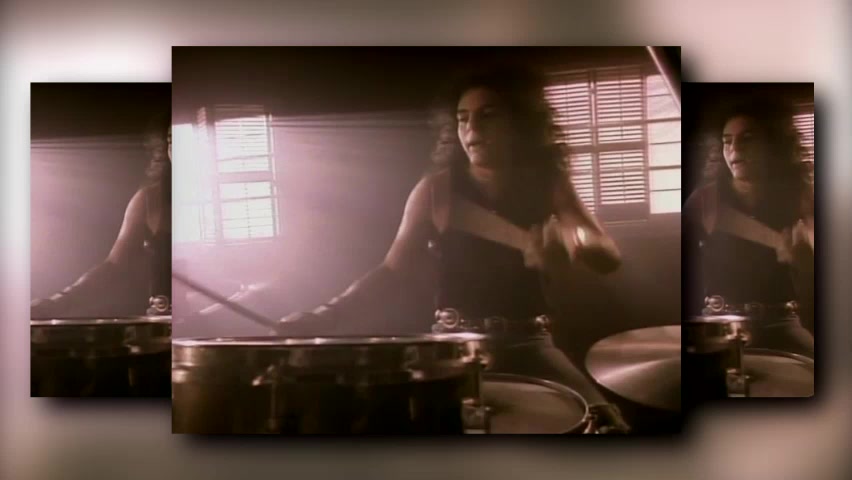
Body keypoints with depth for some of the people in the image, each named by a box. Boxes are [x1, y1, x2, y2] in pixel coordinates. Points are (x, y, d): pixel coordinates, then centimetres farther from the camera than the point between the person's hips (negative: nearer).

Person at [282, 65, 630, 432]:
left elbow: (609, 258, -8)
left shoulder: (548, 185, 2)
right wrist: (330, 312, -17)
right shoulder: (437, 190, -3)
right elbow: (393, 271, -3)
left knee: (606, 424, -15)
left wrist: (571, 241, -32)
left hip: (527, 342, 2)